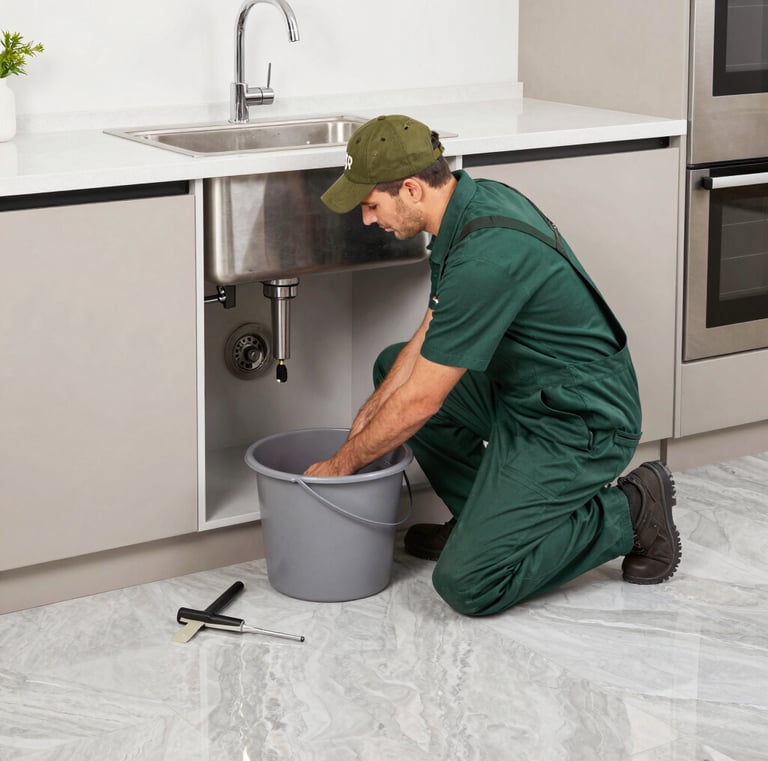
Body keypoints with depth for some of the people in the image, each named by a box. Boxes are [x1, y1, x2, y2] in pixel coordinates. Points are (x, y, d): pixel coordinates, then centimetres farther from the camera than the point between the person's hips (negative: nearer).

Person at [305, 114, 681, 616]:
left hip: (579, 426, -10)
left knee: (467, 584, -15)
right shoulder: (477, 198, 1)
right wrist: (368, 415, 9)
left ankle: (627, 514, 0)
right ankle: (486, 515, 19)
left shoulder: (486, 256, -29)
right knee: (394, 365, 16)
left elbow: (420, 403, -21)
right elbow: (431, 336, 13)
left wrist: (340, 466, -7)